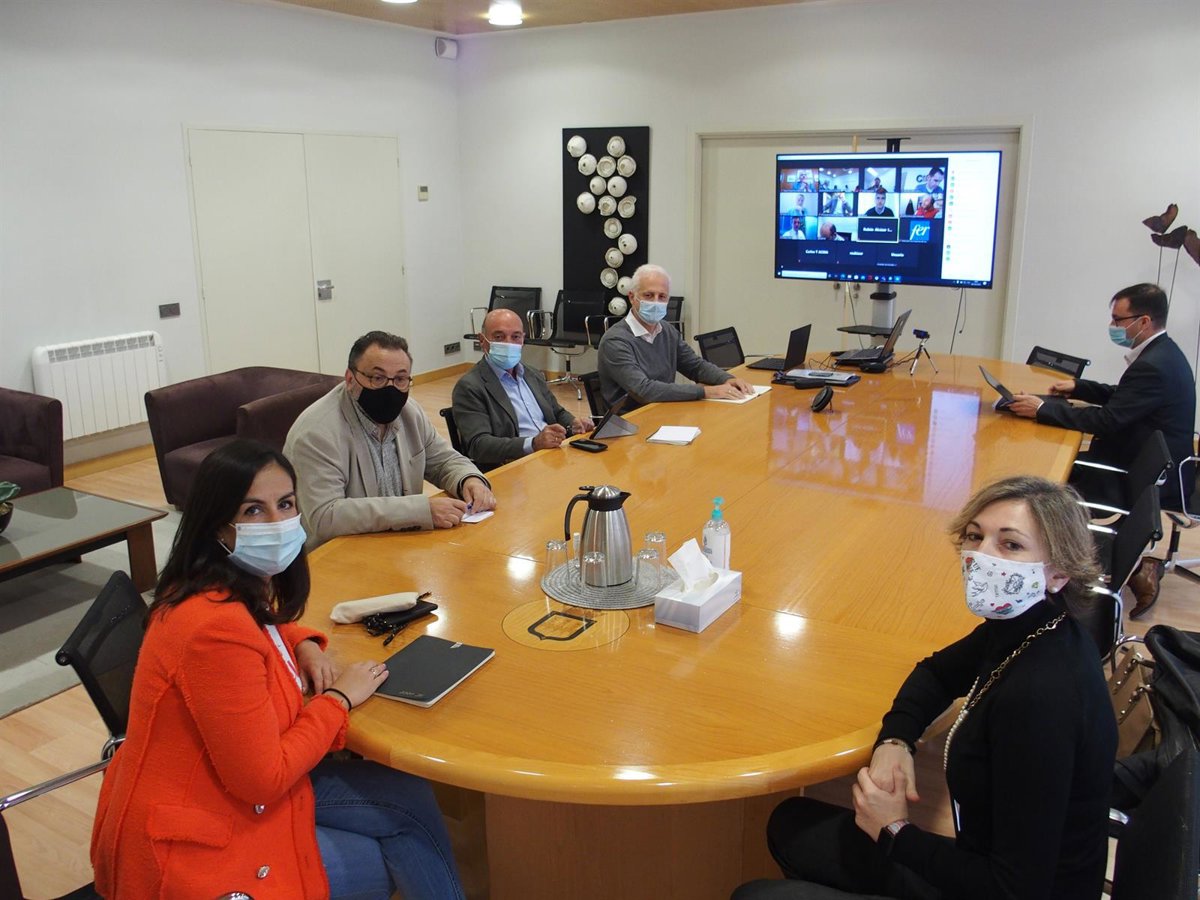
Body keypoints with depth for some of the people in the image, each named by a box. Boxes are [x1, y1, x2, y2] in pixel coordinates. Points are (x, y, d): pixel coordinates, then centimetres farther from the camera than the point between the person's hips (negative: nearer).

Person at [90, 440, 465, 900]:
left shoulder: (243, 589, -2)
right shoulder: (218, 627, -32)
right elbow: (264, 779, -27)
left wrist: (304, 645, 2)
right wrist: (338, 698, -13)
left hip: (232, 785, 9)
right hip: (190, 844, -8)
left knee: (410, 801, 2)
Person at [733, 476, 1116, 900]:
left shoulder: (1040, 697, -33)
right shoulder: (1018, 626, -7)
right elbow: (937, 672, 14)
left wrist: (896, 832, -15)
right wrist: (895, 740, -6)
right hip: (982, 854, 8)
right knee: (791, 822, 19)